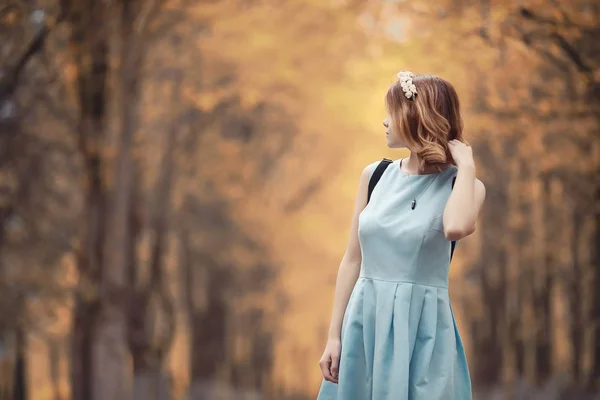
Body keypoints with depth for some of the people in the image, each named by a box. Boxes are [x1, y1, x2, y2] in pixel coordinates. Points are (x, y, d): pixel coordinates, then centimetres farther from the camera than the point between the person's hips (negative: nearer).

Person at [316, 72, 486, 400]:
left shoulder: (461, 184, -4)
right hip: (366, 323, 4)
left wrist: (465, 166, -14)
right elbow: (352, 259, 8)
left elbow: (456, 228, -28)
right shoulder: (375, 175, 6)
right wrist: (334, 335, 5)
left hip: (423, 329, -3)